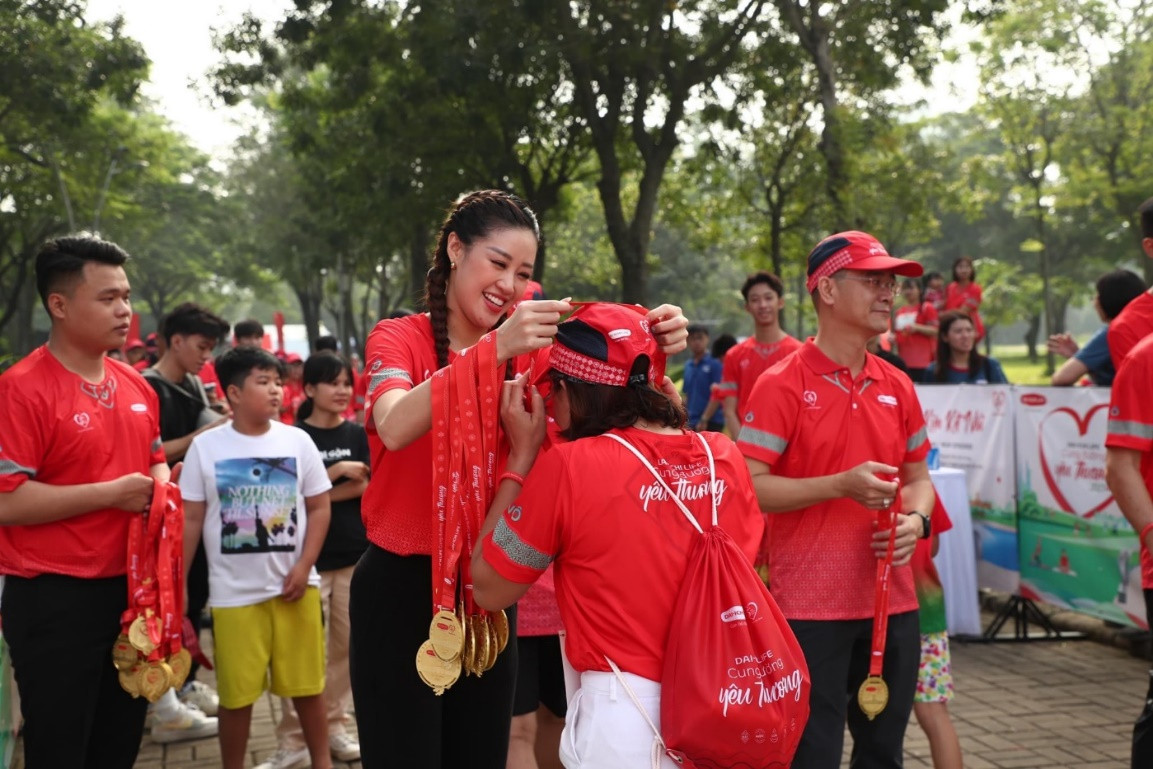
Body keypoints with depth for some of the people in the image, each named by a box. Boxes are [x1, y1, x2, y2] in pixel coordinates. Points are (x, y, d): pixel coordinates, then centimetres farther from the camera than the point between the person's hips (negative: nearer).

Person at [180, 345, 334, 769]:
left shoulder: (297, 440, 0)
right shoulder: (205, 447, -2)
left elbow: (319, 508, 4)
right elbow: (191, 519, 1)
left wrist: (304, 566, -7)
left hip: (294, 585, 1)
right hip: (233, 591, -1)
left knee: (307, 685, 10)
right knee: (236, 694, 7)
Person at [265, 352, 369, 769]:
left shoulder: (357, 435, 6)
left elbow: (365, 488, -2)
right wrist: (338, 471, -16)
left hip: (354, 553, 3)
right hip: (308, 554, -3)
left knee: (346, 644, 9)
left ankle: (334, 726, 22)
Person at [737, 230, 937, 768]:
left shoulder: (897, 387, 8)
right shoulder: (781, 386, -9)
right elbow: (748, 487, -14)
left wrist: (915, 519, -3)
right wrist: (841, 485, -22)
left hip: (893, 604, 6)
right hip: (810, 608, -6)